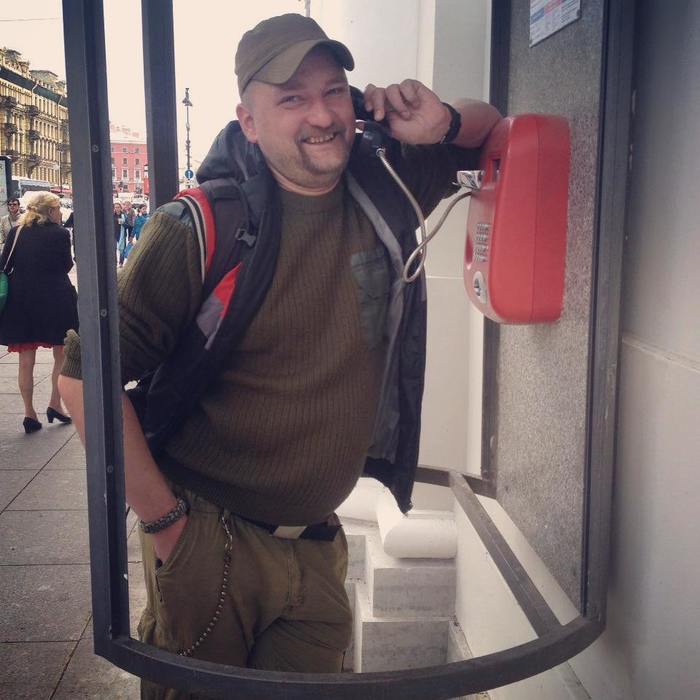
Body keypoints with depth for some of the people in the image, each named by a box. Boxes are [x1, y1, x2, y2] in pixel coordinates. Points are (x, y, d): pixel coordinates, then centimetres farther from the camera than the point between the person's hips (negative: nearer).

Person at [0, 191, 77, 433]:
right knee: (62, 355, 15)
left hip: (20, 301, 3)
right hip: (55, 300, -3)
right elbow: (67, 266, -1)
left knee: (26, 361, 8)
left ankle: (29, 413, 11)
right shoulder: (60, 233, -7)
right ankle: (55, 404, 12)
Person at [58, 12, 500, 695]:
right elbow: (86, 371, -17)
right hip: (209, 543, -4)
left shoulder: (385, 190, -2)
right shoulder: (201, 227, -18)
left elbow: (493, 138, 15)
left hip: (317, 543, 5)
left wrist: (442, 121, -9)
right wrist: (163, 518, -15)